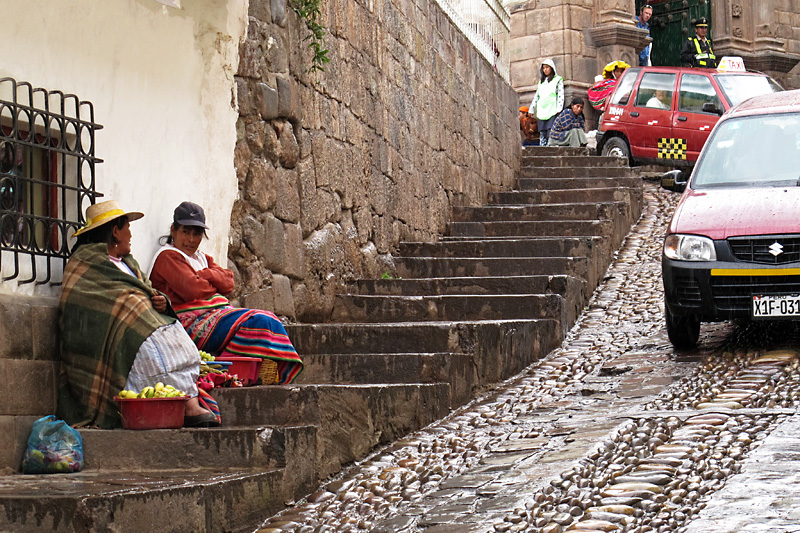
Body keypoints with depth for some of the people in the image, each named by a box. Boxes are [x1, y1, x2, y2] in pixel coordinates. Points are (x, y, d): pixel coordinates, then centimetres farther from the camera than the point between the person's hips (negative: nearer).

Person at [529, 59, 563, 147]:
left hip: (552, 111, -5)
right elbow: (536, 96, 25)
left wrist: (559, 109, -12)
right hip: (541, 111, 5)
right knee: (542, 134, 0)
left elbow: (560, 95, -2)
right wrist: (531, 109, 19)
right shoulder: (541, 81, 23)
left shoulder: (558, 80, 6)